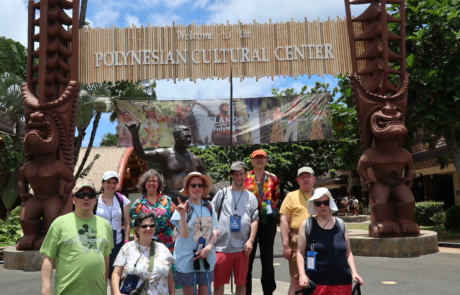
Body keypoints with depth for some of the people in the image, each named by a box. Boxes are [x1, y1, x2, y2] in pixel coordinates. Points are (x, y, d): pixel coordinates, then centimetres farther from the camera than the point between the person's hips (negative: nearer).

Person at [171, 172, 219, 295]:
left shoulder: (209, 207, 1)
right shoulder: (183, 207, -11)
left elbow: (215, 230, 5)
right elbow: (184, 235, -16)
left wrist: (208, 248, -10)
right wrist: (182, 215, -31)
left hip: (206, 257, 3)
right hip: (187, 258, -3)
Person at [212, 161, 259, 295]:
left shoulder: (251, 197, 10)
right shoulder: (222, 193, 5)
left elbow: (255, 220, 7)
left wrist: (251, 240, -4)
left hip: (242, 247, 2)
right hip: (222, 247, -1)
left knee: (241, 282, 12)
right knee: (219, 282, 6)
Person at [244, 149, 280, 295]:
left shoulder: (273, 178, 8)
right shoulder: (245, 178, 2)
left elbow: (276, 198, 13)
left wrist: (270, 208, -2)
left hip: (268, 220, 2)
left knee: (267, 257, 9)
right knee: (248, 257, 5)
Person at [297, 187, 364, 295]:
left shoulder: (340, 224, 8)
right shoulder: (307, 224, 1)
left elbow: (348, 252, 13)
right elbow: (300, 253, 0)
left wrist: (354, 272, 2)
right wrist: (302, 274, -11)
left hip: (342, 282, 3)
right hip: (315, 283, -2)